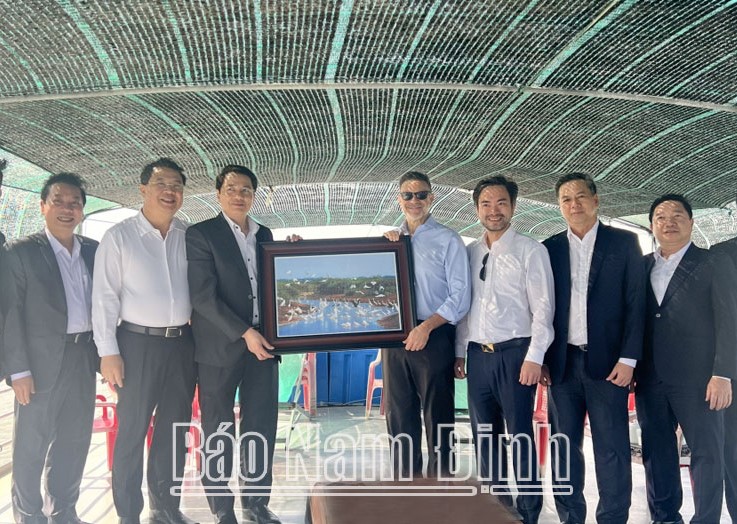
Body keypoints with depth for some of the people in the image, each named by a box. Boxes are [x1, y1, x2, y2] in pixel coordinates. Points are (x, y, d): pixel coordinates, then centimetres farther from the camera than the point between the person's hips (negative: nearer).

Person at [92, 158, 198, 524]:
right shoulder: (119, 236, -3)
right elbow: (105, 297, -5)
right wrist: (108, 352, -9)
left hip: (182, 342, 4)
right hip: (139, 342, -3)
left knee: (174, 429, 13)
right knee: (132, 431, 4)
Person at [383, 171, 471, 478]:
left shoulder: (448, 241, 0)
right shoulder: (389, 241, 15)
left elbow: (460, 297, -6)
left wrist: (426, 326, -17)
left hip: (434, 337, -5)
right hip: (394, 338, 5)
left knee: (438, 418, 2)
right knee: (399, 418, 11)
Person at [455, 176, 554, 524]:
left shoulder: (530, 250, -3)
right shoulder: (470, 253, 12)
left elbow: (543, 307, -8)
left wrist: (534, 358, -15)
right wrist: (459, 352, 10)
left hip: (514, 352, -5)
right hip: (478, 354, 5)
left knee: (520, 435, 1)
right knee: (484, 435, 12)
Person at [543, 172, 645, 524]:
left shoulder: (624, 243, 3)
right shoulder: (550, 248, 9)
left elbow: (635, 303, -1)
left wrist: (628, 359, -9)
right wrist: (541, 359, 2)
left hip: (607, 362, -2)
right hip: (562, 363, 2)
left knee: (612, 448, 2)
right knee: (564, 445, 8)